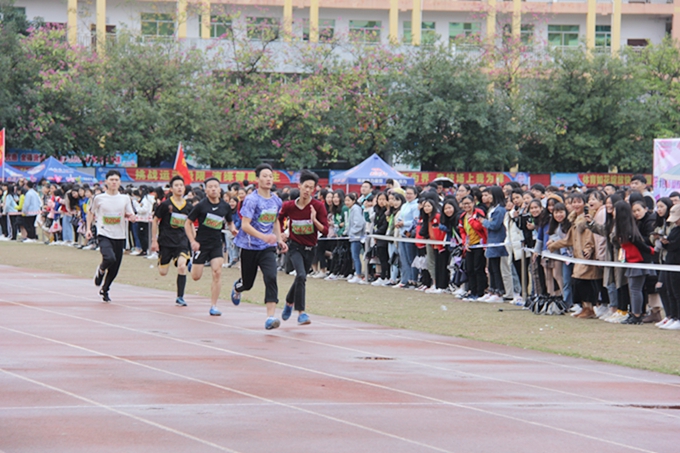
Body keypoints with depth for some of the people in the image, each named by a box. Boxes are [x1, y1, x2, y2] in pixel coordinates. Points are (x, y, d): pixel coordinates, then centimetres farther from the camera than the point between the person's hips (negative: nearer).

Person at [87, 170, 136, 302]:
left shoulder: (125, 198, 6)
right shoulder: (99, 198, 1)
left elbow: (132, 216, 10)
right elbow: (91, 213, 14)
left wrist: (130, 216, -13)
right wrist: (88, 228, 3)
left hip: (119, 237, 3)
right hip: (104, 235, -3)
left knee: (115, 268, 5)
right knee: (110, 258, -29)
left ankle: (104, 290, 30)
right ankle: (100, 270, 7)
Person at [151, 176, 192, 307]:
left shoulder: (188, 207, 3)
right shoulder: (165, 205, -6)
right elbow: (155, 221, 1)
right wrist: (154, 240, -3)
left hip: (182, 241, 1)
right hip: (165, 242, -1)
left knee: (182, 267, -20)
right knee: (163, 273, 3)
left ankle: (180, 297, -10)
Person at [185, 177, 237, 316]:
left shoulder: (225, 207, 1)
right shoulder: (201, 205, -9)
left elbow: (230, 222, 18)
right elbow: (187, 223, -3)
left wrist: (233, 229, -5)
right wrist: (192, 241, -12)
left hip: (216, 244, 2)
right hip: (201, 244, -2)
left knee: (217, 272, -14)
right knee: (196, 277, 3)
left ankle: (213, 306, -8)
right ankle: (193, 262, 42)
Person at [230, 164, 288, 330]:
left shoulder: (276, 200, 4)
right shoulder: (252, 200, -14)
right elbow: (245, 225, -20)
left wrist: (280, 240, 11)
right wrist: (264, 236, -32)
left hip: (268, 248, 3)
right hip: (250, 247, -3)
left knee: (271, 277, -20)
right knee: (247, 283, 13)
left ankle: (270, 317, -24)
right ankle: (237, 287, 52)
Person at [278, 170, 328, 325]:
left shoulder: (318, 206, -12)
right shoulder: (289, 206, -10)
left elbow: (325, 231, -14)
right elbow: (279, 220, 13)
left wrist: (314, 220, -28)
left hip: (310, 248, 2)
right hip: (295, 246, -2)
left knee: (301, 278, 16)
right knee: (301, 276, -23)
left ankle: (289, 302, 46)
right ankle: (301, 313, -22)